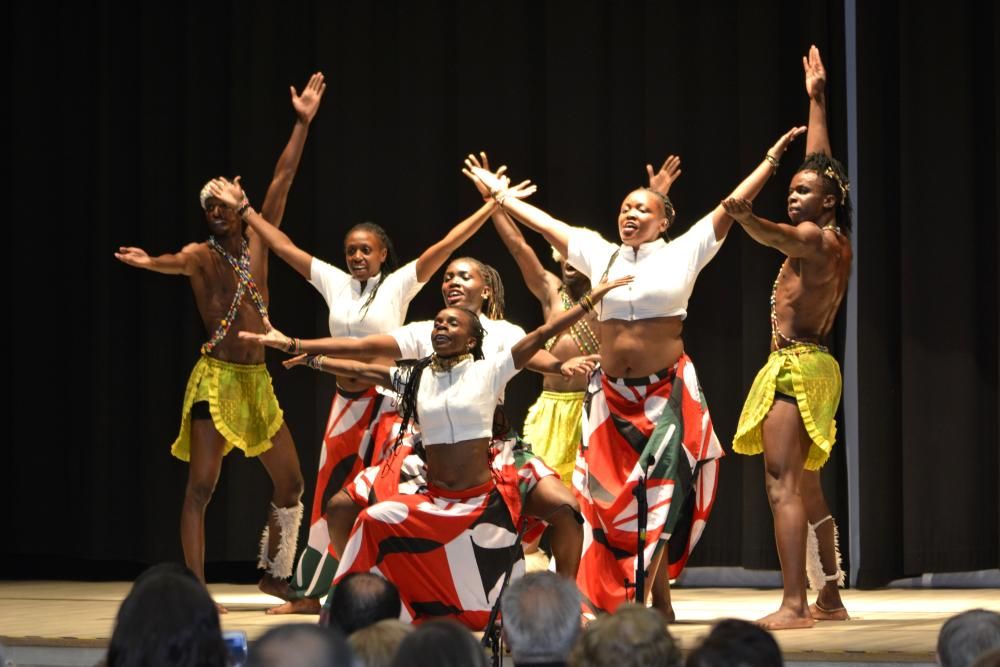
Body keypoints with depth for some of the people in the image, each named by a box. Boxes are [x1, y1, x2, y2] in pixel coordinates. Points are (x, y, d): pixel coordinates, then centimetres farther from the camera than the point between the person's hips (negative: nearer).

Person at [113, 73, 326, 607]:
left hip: (258, 381, 6)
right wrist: (154, 263, -54)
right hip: (216, 378, -6)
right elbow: (182, 262, -30)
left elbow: (283, 179, 8)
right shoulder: (202, 256, -5)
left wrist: (302, 123, 5)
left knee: (290, 483, 9)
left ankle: (274, 574, 25)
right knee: (201, 486, -11)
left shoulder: (257, 242, 9)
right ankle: (196, 588, -12)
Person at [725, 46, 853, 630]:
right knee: (807, 491, 15)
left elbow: (778, 235, -36)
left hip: (796, 366, -10)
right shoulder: (834, 240, 14)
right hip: (812, 366, 10)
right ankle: (830, 598, 19)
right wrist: (817, 99, 36)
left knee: (783, 485, -18)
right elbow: (822, 166, 26)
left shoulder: (817, 239, -11)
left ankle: (794, 605, -27)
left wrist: (746, 216, -57)